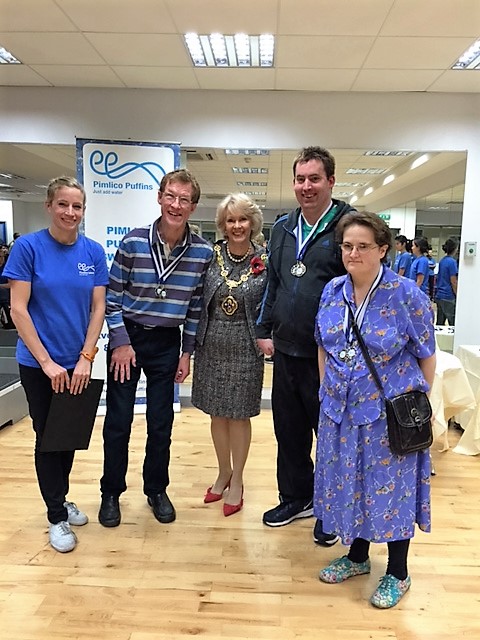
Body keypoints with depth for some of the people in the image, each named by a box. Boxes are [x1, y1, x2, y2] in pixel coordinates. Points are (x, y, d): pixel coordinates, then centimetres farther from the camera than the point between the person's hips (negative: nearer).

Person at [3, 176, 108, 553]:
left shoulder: (93, 251, -1)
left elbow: (98, 308, -1)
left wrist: (85, 359, -8)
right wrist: (47, 362, -15)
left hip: (78, 363, 3)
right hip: (39, 363, -3)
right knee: (47, 436, 9)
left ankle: (62, 499, 39)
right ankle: (57, 516, 26)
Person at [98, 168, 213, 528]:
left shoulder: (202, 251, -5)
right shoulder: (133, 242, -9)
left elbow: (197, 304, 2)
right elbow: (113, 296, -4)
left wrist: (187, 352, 2)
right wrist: (120, 342, -9)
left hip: (167, 344, 2)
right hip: (128, 339, -1)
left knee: (161, 423, 11)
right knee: (118, 421, 6)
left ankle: (157, 490, 32)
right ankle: (111, 492, 27)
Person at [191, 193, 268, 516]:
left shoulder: (264, 260, -6)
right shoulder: (211, 255, -1)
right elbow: (198, 299, 6)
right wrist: (196, 340, 2)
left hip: (245, 347, -2)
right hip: (211, 345, 3)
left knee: (239, 414, 8)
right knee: (217, 413, 13)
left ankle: (237, 479, 27)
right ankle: (223, 472, 34)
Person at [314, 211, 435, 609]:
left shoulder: (406, 295, -14)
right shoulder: (333, 291, 0)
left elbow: (426, 356, -5)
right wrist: (328, 391, 10)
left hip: (389, 414, -4)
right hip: (341, 410, 5)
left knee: (390, 488, 9)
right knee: (348, 483, 17)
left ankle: (398, 574, 32)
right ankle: (357, 557, 40)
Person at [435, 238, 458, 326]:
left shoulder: (442, 260, 10)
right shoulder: (452, 262, -13)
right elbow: (453, 282, -14)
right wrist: (458, 296, -8)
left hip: (439, 295, 8)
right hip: (448, 297, -8)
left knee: (439, 323, 11)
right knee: (453, 323, -3)